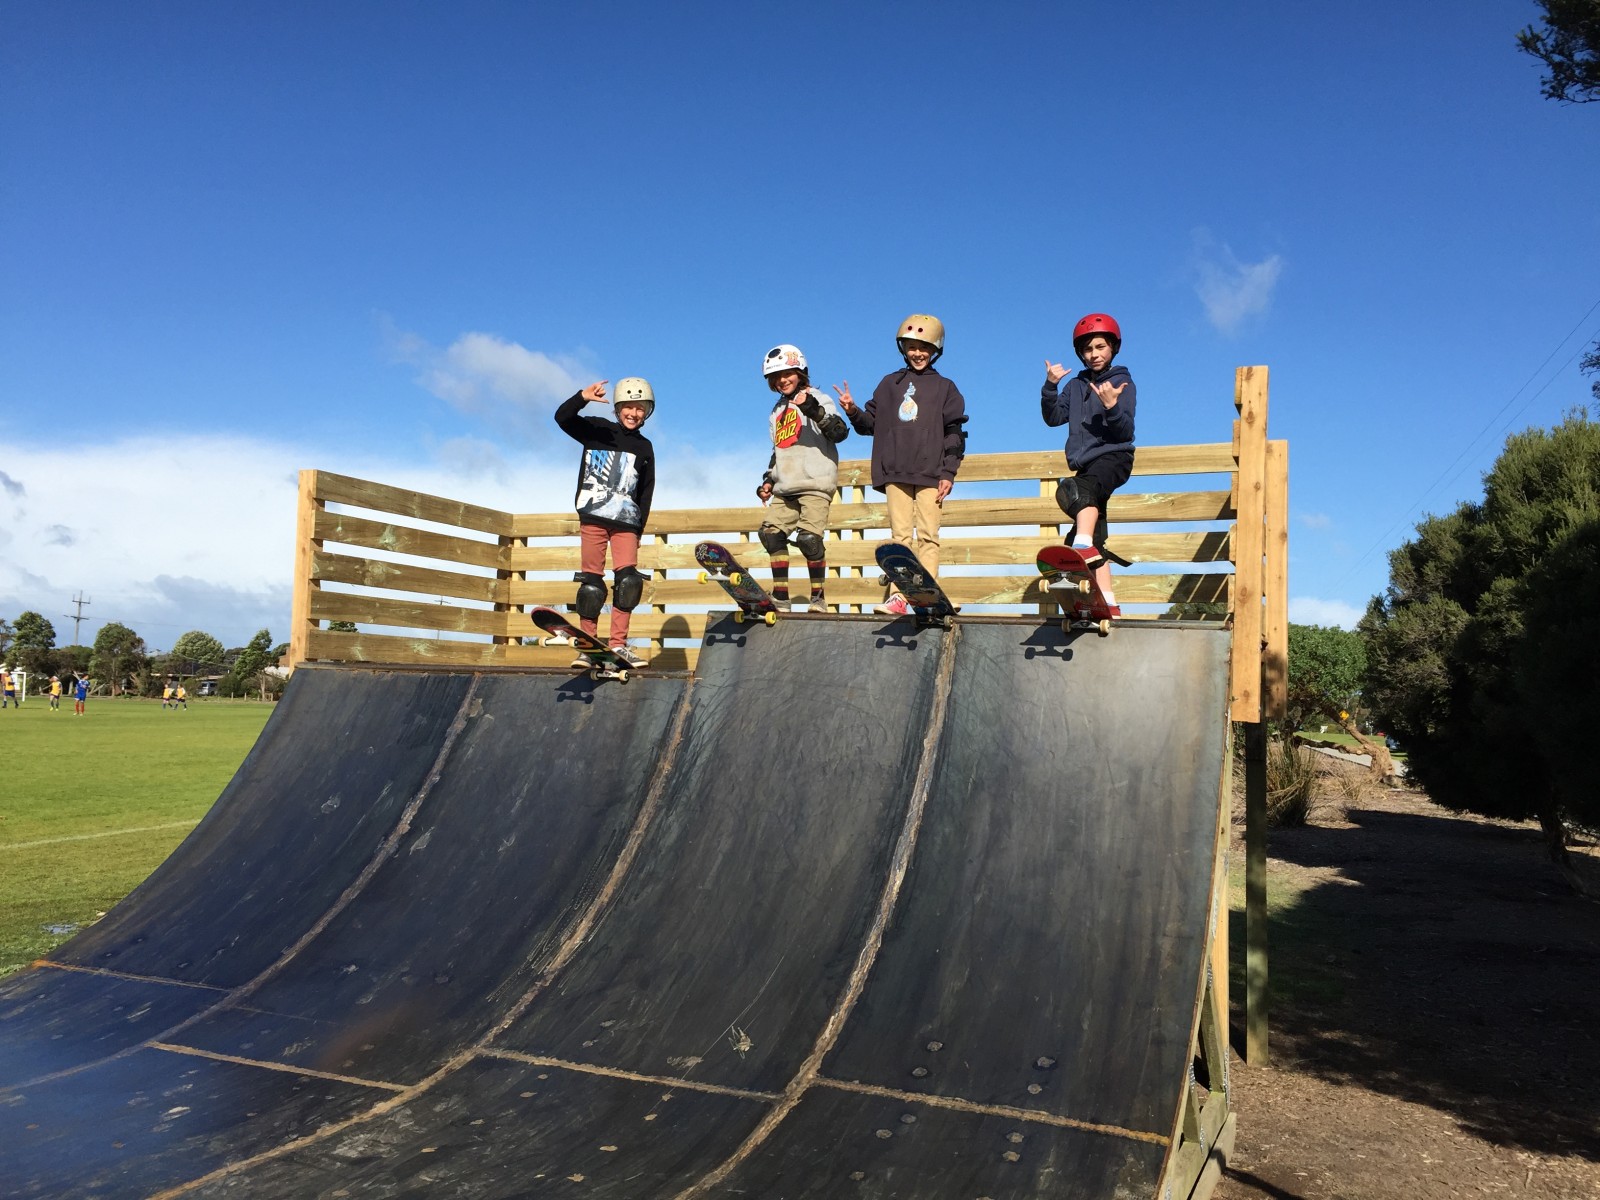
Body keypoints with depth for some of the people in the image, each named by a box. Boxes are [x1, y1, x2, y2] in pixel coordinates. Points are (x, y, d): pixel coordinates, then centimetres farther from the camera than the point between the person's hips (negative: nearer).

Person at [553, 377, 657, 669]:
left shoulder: (644, 448, 14)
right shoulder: (597, 430, 5)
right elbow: (562, 418, -9)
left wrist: (639, 529, 11)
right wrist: (583, 397, -28)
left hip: (625, 523, 3)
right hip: (593, 517, -2)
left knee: (629, 581, -10)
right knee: (592, 583, -4)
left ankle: (618, 644, -2)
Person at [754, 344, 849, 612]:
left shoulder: (817, 400, 0)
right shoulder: (777, 412, 22)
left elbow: (839, 433, -17)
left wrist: (814, 410, -29)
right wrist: (768, 480, 19)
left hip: (815, 484, -7)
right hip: (785, 489, 7)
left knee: (809, 537, -16)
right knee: (771, 534, -3)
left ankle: (818, 596, -3)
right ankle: (780, 596, 4)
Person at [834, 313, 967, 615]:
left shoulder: (944, 388, 11)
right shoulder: (890, 384, 17)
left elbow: (954, 433, 5)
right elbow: (872, 423, 15)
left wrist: (948, 473, -4)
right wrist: (853, 412, -6)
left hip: (930, 474, -2)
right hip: (896, 473, 2)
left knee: (927, 535, -6)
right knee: (901, 535, -2)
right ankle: (898, 597, -5)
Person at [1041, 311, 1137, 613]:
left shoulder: (1123, 382, 2)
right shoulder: (1076, 385, 16)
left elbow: (1126, 432, -9)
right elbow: (1054, 418, 5)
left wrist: (1112, 407, -26)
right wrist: (1050, 386, -7)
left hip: (1114, 456, -6)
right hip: (1086, 464, 6)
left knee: (1075, 489, -39)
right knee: (1095, 538, 3)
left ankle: (1083, 547, -58)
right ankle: (1108, 605, 5)